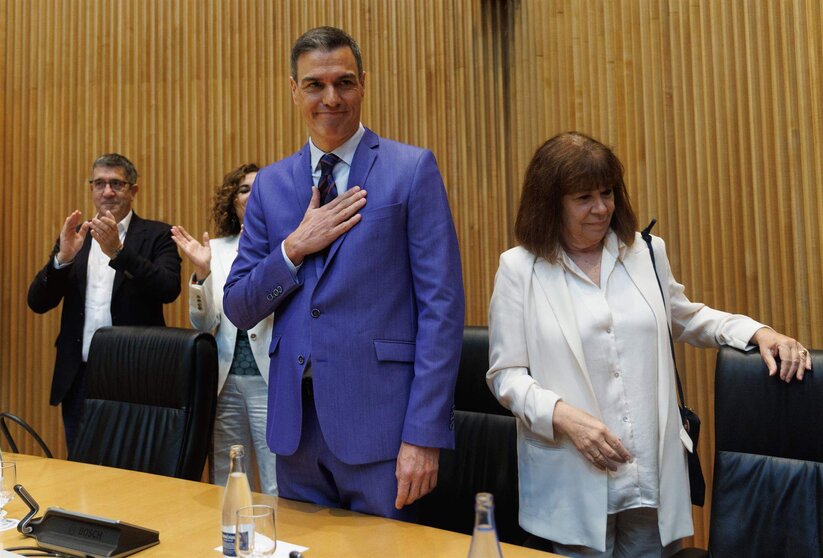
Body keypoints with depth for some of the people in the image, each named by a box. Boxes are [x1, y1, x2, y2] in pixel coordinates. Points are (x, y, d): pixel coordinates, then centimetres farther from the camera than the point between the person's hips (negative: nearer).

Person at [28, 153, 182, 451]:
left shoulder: (156, 235, 0)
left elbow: (169, 289, -16)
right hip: (79, 379, 4)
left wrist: (117, 251, -27)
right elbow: (37, 302, 4)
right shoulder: (74, 237, 11)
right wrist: (63, 257, -14)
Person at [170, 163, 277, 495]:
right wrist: (201, 271, -11)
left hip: (270, 378, -3)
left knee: (279, 490, 0)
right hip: (224, 380, 4)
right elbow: (204, 324, 4)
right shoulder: (216, 249, 8)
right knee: (225, 488, 14)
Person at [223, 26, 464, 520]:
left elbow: (442, 305, -9)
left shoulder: (412, 169, -5)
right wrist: (294, 247, -9)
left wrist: (424, 434, -14)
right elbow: (238, 309, 8)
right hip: (295, 419, 4)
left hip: (378, 417, -4)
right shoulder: (270, 184, 8)